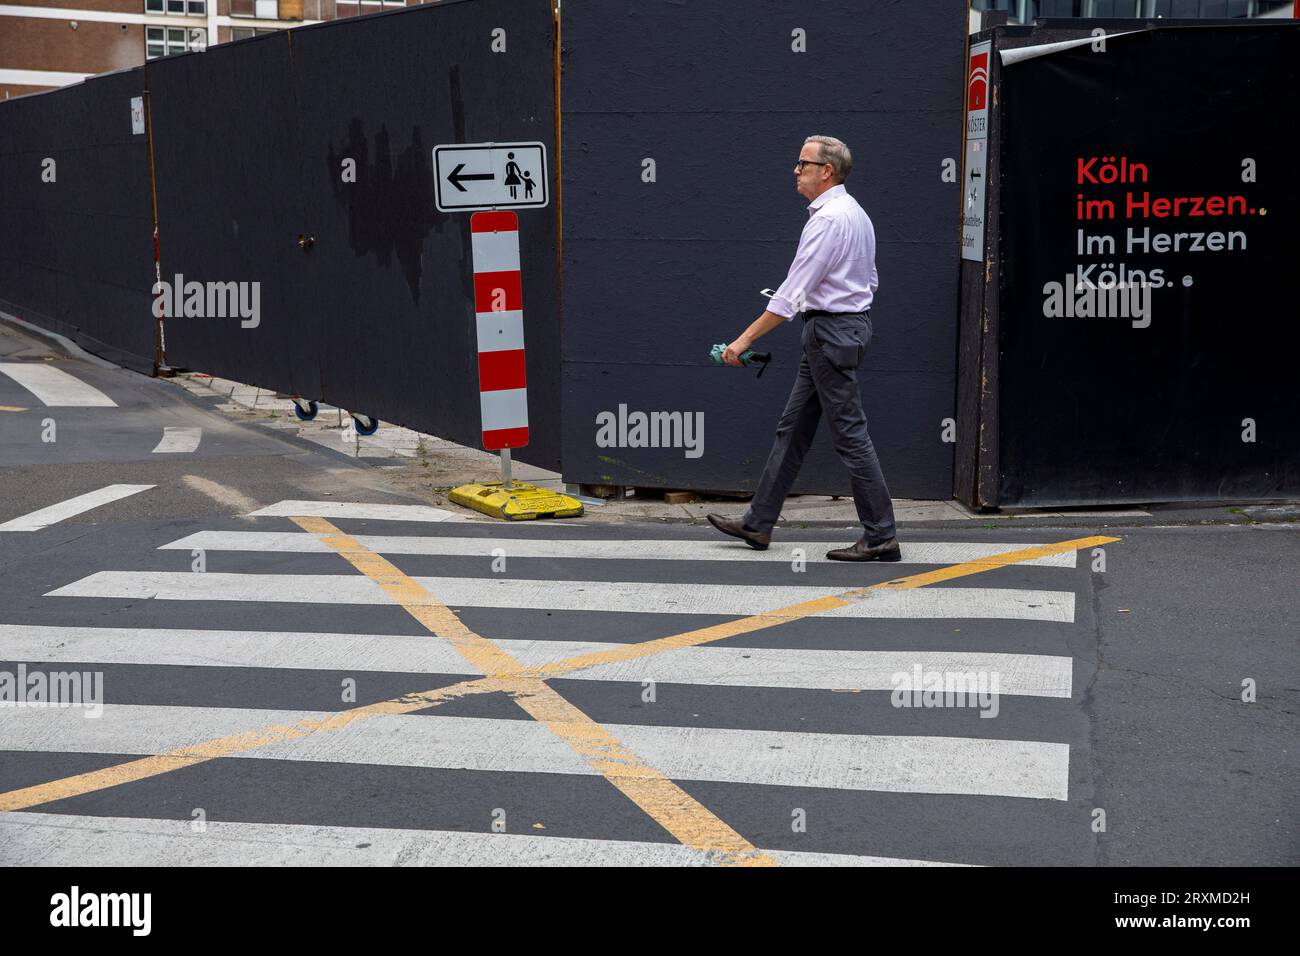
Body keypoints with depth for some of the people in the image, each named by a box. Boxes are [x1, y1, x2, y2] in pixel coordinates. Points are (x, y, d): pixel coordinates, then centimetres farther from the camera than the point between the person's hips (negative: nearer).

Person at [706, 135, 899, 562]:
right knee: (792, 429, 12)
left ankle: (880, 537, -2)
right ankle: (758, 523, 18)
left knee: (850, 435, -6)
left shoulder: (829, 218, -18)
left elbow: (792, 292, -21)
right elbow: (869, 280, 20)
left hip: (831, 330, -11)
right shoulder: (854, 213, 14)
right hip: (848, 322, 11)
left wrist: (744, 339, -20)